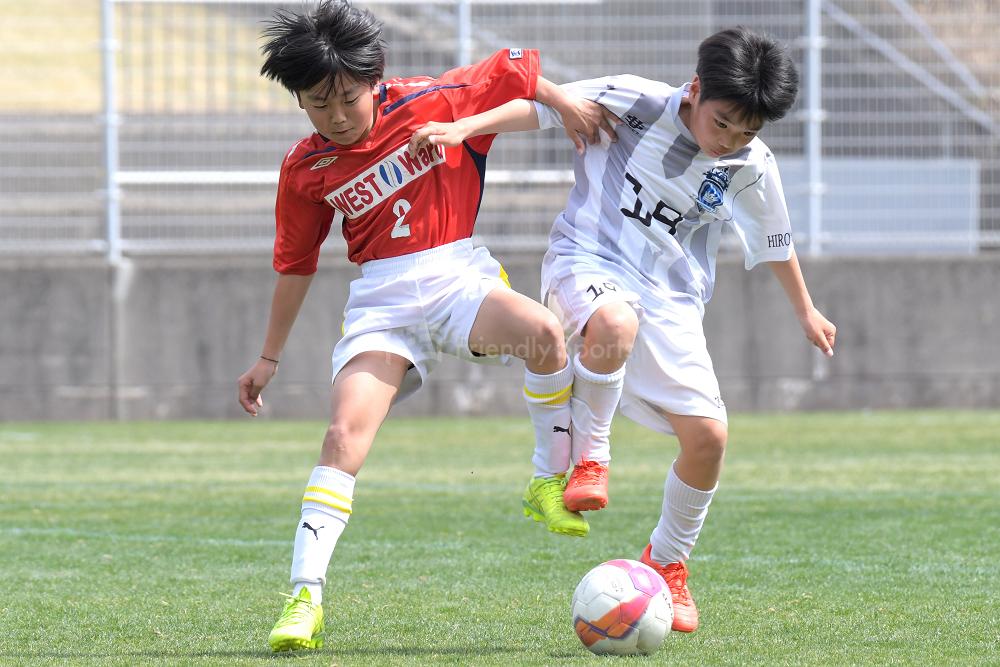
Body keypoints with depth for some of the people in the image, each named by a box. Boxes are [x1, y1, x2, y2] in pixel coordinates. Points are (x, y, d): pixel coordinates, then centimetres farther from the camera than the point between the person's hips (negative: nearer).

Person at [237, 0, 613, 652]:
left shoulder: (432, 103, -6)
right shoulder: (305, 170, 2)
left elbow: (510, 69, 10)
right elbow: (295, 265, 15)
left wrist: (566, 105, 11)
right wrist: (269, 358, 19)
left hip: (457, 274, -1)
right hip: (381, 298, 1)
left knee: (542, 332, -33)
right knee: (344, 434, -18)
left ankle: (553, 479, -11)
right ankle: (306, 595, -19)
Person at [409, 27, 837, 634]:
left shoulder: (753, 167, -2)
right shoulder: (637, 104, -13)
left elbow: (775, 243, 16)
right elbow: (546, 106, -8)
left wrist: (807, 312, 29)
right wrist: (465, 127, -22)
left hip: (672, 298, 4)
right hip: (589, 260, -4)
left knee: (708, 436, -8)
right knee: (615, 322, -41)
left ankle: (668, 560, 18)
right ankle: (589, 457, -16)